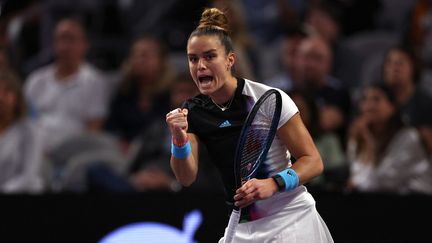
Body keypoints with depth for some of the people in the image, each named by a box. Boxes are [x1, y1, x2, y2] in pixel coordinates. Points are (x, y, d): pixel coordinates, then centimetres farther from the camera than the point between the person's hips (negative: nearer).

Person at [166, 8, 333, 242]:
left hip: (290, 220, -5)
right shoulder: (192, 111, 0)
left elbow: (313, 161, -12)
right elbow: (187, 177, -8)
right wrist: (179, 140, -27)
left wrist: (273, 184, -28)